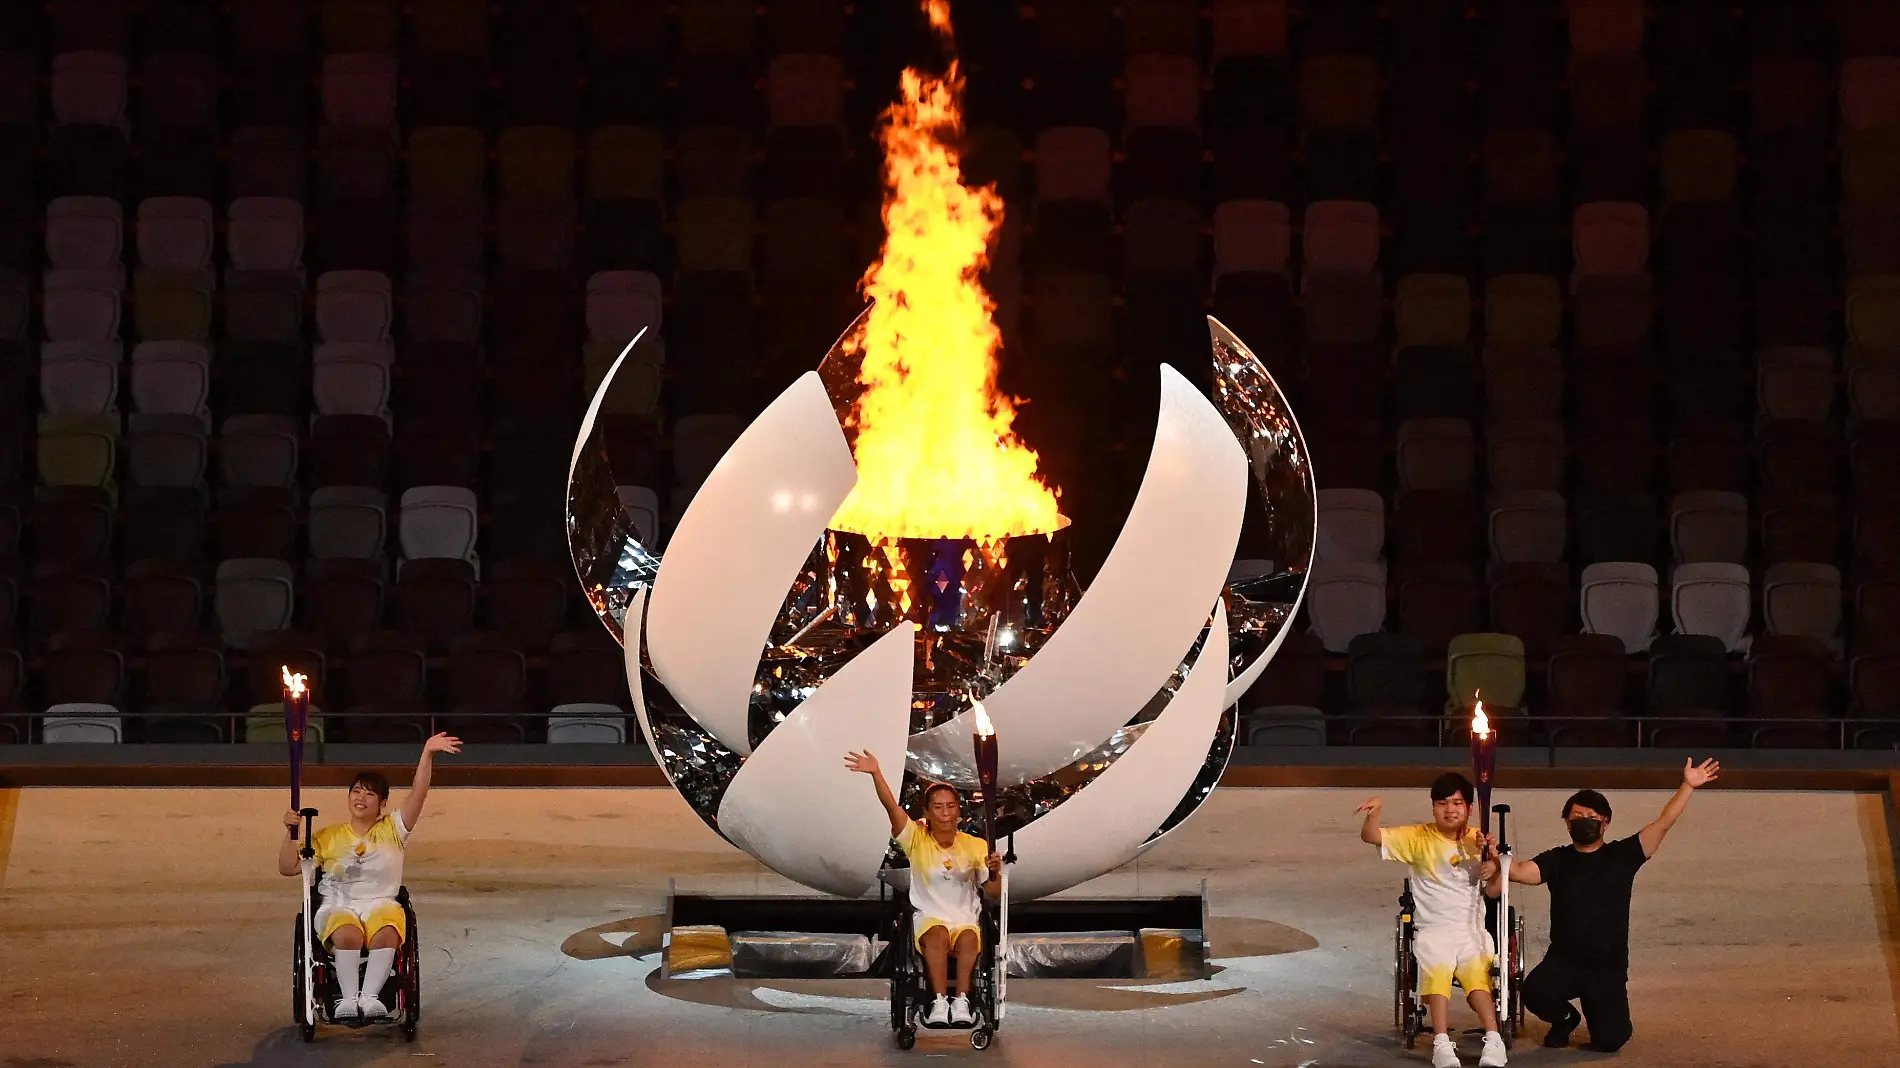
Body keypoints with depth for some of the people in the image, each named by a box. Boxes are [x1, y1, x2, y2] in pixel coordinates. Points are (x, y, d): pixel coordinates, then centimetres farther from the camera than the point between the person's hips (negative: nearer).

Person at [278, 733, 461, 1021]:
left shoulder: (392, 830, 10)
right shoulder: (328, 836, 14)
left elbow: (417, 794, -4)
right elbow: (288, 868, 12)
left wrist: (427, 754, -17)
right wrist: (291, 833, -5)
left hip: (381, 905, 0)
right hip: (338, 907, 0)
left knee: (387, 934, -36)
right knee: (348, 934, -36)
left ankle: (370, 995, -36)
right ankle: (348, 998, -34)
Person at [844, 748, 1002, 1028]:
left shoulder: (975, 846, 5)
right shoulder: (916, 839, 1)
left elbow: (993, 892, 4)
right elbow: (892, 807, -14)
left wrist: (994, 873, -19)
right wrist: (876, 773, -28)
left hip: (965, 919, 1)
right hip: (927, 917, -1)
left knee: (968, 939, -34)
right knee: (938, 934, -35)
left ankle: (961, 1002, -35)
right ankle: (939, 1003, -37)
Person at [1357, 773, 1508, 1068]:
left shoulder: (1479, 841, 9)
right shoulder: (1418, 837, 3)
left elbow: (1494, 891, 9)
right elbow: (1370, 837, -6)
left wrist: (1497, 863, -11)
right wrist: (1375, 812, -27)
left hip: (1472, 928, 1)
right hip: (1433, 929, -1)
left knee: (1477, 973, -28)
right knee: (1437, 970, -31)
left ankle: (1493, 1040, -37)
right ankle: (1442, 1044, -40)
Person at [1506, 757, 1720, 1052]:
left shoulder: (1622, 855, 1)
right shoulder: (1557, 860, 2)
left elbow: (1662, 824, -5)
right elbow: (1520, 871, -15)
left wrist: (1687, 786, -14)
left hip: (1608, 967, 0)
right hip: (1563, 961, 0)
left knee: (1611, 1040, -9)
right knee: (1535, 991, -31)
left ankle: (1597, 1017, 32)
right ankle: (1565, 1018, 8)